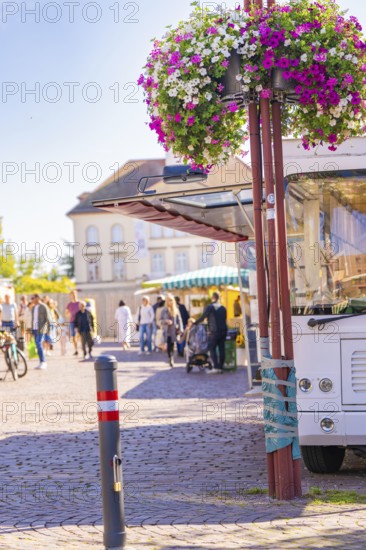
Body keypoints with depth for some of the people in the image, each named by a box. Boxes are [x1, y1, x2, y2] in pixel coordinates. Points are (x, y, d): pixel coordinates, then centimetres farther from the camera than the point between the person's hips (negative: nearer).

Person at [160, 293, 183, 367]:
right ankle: (170, 359, 1)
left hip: (174, 330, 1)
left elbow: (179, 320, 5)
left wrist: (180, 329, -5)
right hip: (167, 331, -1)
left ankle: (171, 359, 7)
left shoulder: (176, 309, 6)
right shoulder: (164, 310, 2)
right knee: (168, 345, -6)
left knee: (172, 345, -1)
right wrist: (166, 321, -17)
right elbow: (161, 320, 4)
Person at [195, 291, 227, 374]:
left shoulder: (210, 307, -6)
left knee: (212, 349, -2)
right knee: (221, 349, 6)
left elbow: (202, 318, -5)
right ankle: (221, 367, 6)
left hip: (214, 331, -5)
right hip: (223, 330, 6)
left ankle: (216, 368, -12)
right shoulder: (223, 308, 10)